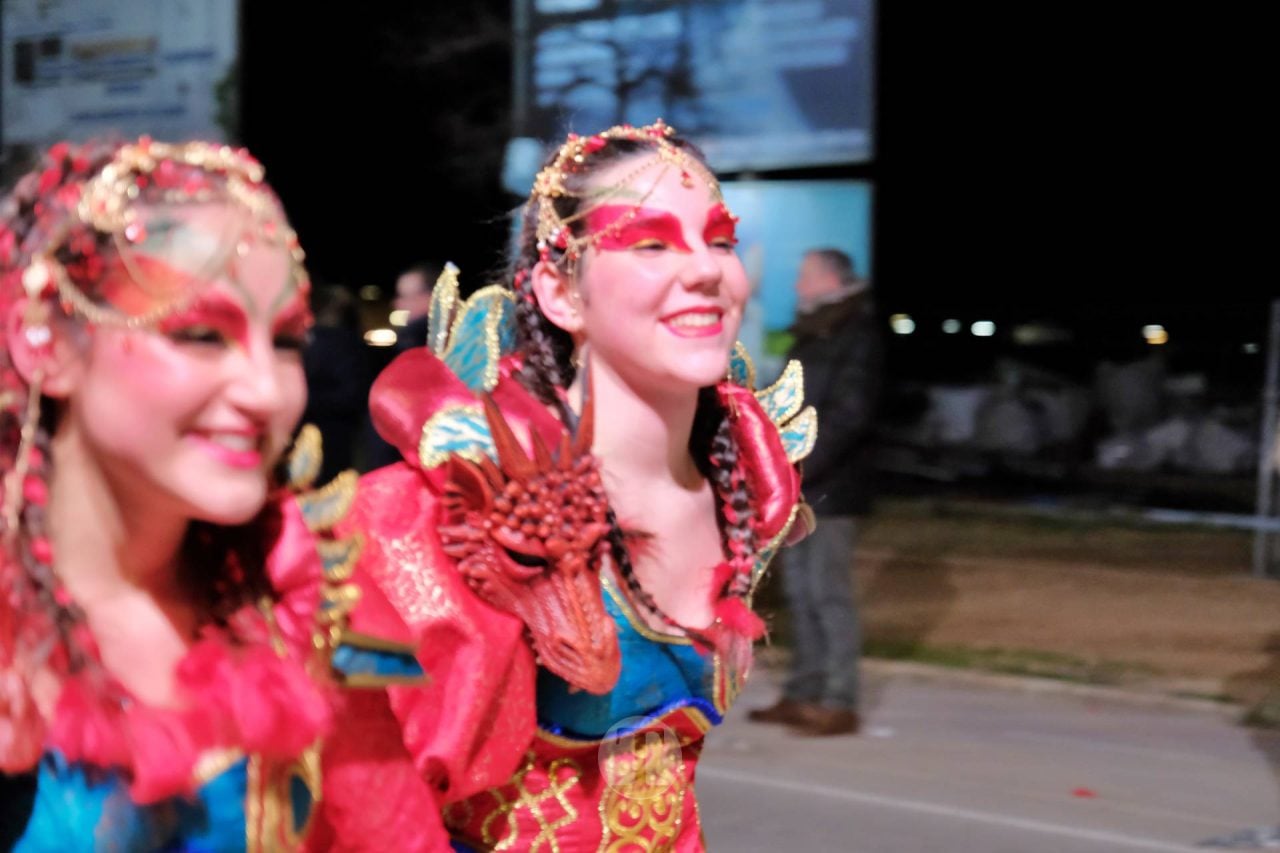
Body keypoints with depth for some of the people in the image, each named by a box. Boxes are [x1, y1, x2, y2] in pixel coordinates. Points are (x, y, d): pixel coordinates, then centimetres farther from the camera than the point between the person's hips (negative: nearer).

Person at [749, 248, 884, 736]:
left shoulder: (858, 337, -10)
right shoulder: (810, 335, 16)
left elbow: (849, 417, -19)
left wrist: (797, 469, -21)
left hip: (832, 490, -8)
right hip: (800, 489, 8)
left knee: (828, 591, -6)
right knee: (800, 590, 12)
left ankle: (838, 704, -1)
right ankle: (803, 694, 20)